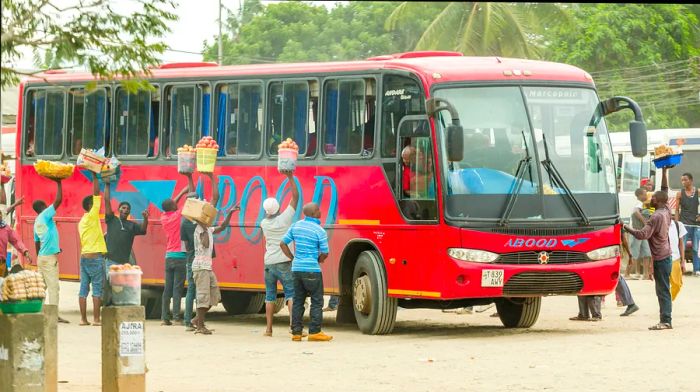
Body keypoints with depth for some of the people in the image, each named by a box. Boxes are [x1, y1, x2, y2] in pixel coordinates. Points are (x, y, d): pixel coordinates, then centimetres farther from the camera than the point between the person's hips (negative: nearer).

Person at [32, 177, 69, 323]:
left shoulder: (37, 222, 14)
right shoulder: (45, 215, -9)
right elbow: (58, 200, -15)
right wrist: (59, 183, -6)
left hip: (41, 257, 8)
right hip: (49, 257, -8)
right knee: (53, 286, -9)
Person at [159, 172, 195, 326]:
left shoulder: (164, 218, 7)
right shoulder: (179, 216, -7)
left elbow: (170, 205, 27)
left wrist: (182, 192, 32)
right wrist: (190, 178, 1)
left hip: (169, 256, 5)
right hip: (181, 256, -5)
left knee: (167, 288, 6)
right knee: (177, 288, -7)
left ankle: (164, 317, 3)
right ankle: (176, 317, -11)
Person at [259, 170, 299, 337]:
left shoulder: (264, 223, 4)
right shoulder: (285, 218, -6)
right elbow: (295, 197, -2)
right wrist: (290, 177, 0)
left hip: (269, 263, 3)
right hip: (284, 262, -3)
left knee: (270, 296, 10)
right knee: (291, 293, -3)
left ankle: (268, 328, 9)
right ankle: (293, 323, -18)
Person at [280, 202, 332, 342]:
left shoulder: (296, 226, 6)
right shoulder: (319, 231, -11)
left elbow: (283, 244, 9)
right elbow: (325, 253, -8)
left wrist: (292, 258, 15)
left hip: (296, 268, 6)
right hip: (311, 270, -6)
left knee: (298, 301, 11)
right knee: (317, 301, 1)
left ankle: (296, 332, 10)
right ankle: (315, 332, -3)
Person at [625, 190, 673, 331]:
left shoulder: (656, 217, -19)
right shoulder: (666, 213, 7)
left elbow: (643, 234, -25)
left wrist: (626, 227, -17)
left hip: (660, 256, -9)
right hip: (665, 254, 9)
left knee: (663, 290, -9)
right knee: (663, 289, 11)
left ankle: (665, 321, -10)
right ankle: (665, 319, 13)